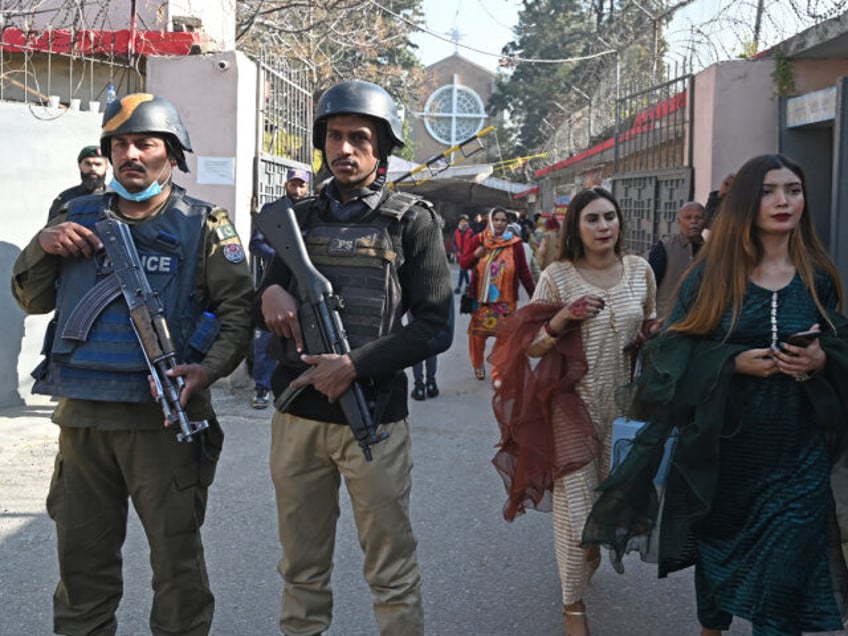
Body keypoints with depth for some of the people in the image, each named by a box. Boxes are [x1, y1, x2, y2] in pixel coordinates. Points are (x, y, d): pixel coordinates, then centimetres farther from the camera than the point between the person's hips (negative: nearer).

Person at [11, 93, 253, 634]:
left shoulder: (202, 225, 2)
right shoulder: (79, 218, 13)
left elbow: (239, 307, -5)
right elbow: (31, 300, 17)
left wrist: (210, 368, -21)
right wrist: (43, 246, -2)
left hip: (163, 416, -4)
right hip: (81, 415, 4)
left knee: (176, 556, 5)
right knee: (81, 557, 14)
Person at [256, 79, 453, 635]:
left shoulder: (413, 221, -1)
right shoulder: (299, 218, 11)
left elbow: (436, 325, -7)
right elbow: (268, 316, 17)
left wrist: (354, 365, -16)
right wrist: (270, 294, -7)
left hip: (374, 416, -4)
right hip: (298, 415, 4)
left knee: (392, 571, 5)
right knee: (303, 566, 14)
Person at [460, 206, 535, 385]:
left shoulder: (515, 244, -1)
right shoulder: (478, 240, 2)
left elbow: (524, 272, 2)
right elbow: (463, 264, 4)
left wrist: (534, 296, -1)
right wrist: (475, 254, -16)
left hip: (505, 300, -1)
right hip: (480, 298, 1)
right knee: (477, 335, 5)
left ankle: (498, 375, 6)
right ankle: (478, 365, 31)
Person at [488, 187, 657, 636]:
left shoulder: (639, 270, 1)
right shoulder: (557, 276, -9)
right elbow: (530, 348, -7)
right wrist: (562, 319, -24)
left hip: (624, 404, 4)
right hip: (573, 406, -4)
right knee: (576, 503, -2)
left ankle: (587, 562, 49)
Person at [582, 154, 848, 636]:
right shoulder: (713, 273, -2)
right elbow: (677, 349, -4)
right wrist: (735, 361, -19)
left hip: (795, 454, 0)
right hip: (721, 443, 0)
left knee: (784, 575, -3)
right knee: (718, 543, 18)